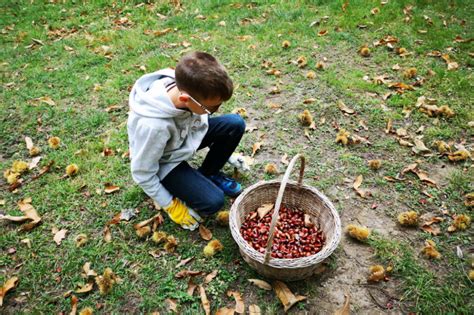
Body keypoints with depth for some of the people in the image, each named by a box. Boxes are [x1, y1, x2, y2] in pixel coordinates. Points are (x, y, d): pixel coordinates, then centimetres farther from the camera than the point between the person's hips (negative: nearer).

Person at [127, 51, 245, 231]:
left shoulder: (189, 86, -25)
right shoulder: (153, 125, -41)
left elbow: (200, 118, -1)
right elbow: (142, 173, -24)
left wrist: (225, 150, 9)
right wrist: (170, 205, -13)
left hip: (186, 135, 6)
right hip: (165, 163, -6)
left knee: (235, 124, -11)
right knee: (213, 202, -16)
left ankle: (209, 175, 9)